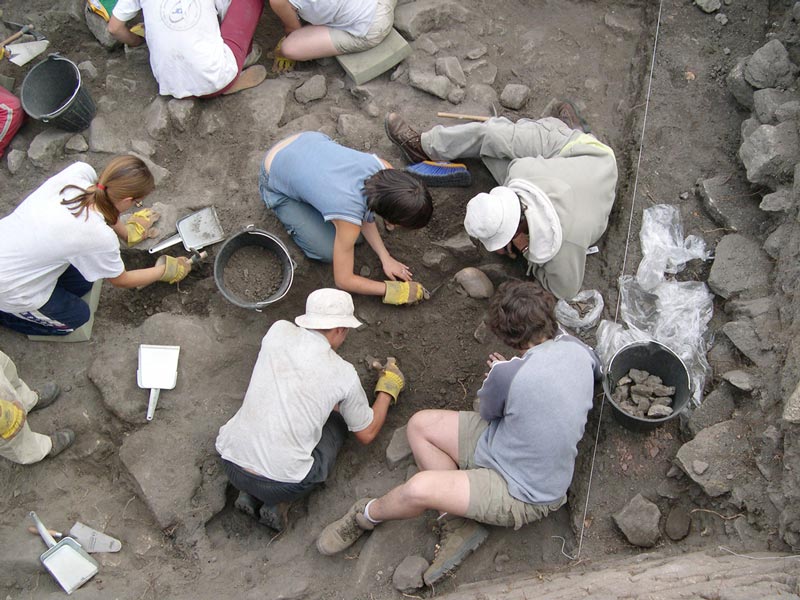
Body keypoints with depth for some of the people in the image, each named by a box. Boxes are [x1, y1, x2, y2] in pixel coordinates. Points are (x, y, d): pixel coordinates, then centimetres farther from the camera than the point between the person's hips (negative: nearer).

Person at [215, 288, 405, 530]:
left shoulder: (279, 330, 0)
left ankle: (248, 493, 15)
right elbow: (366, 434, 8)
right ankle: (278, 503, 7)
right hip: (282, 484, -4)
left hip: (232, 464, 4)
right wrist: (387, 390, 22)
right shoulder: (344, 374, -7)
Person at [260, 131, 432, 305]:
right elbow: (343, 280, -25)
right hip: (275, 181, -5)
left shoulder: (385, 169, -24)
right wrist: (392, 290, -21)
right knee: (329, 252, -8)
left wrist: (385, 257, -8)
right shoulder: (348, 217, -38)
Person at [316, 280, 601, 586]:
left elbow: (488, 413, -7)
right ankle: (459, 522, 3)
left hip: (526, 493, -8)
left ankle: (366, 515, 10)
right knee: (420, 425, -1)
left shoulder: (507, 374, -31)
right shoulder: (578, 348, -11)